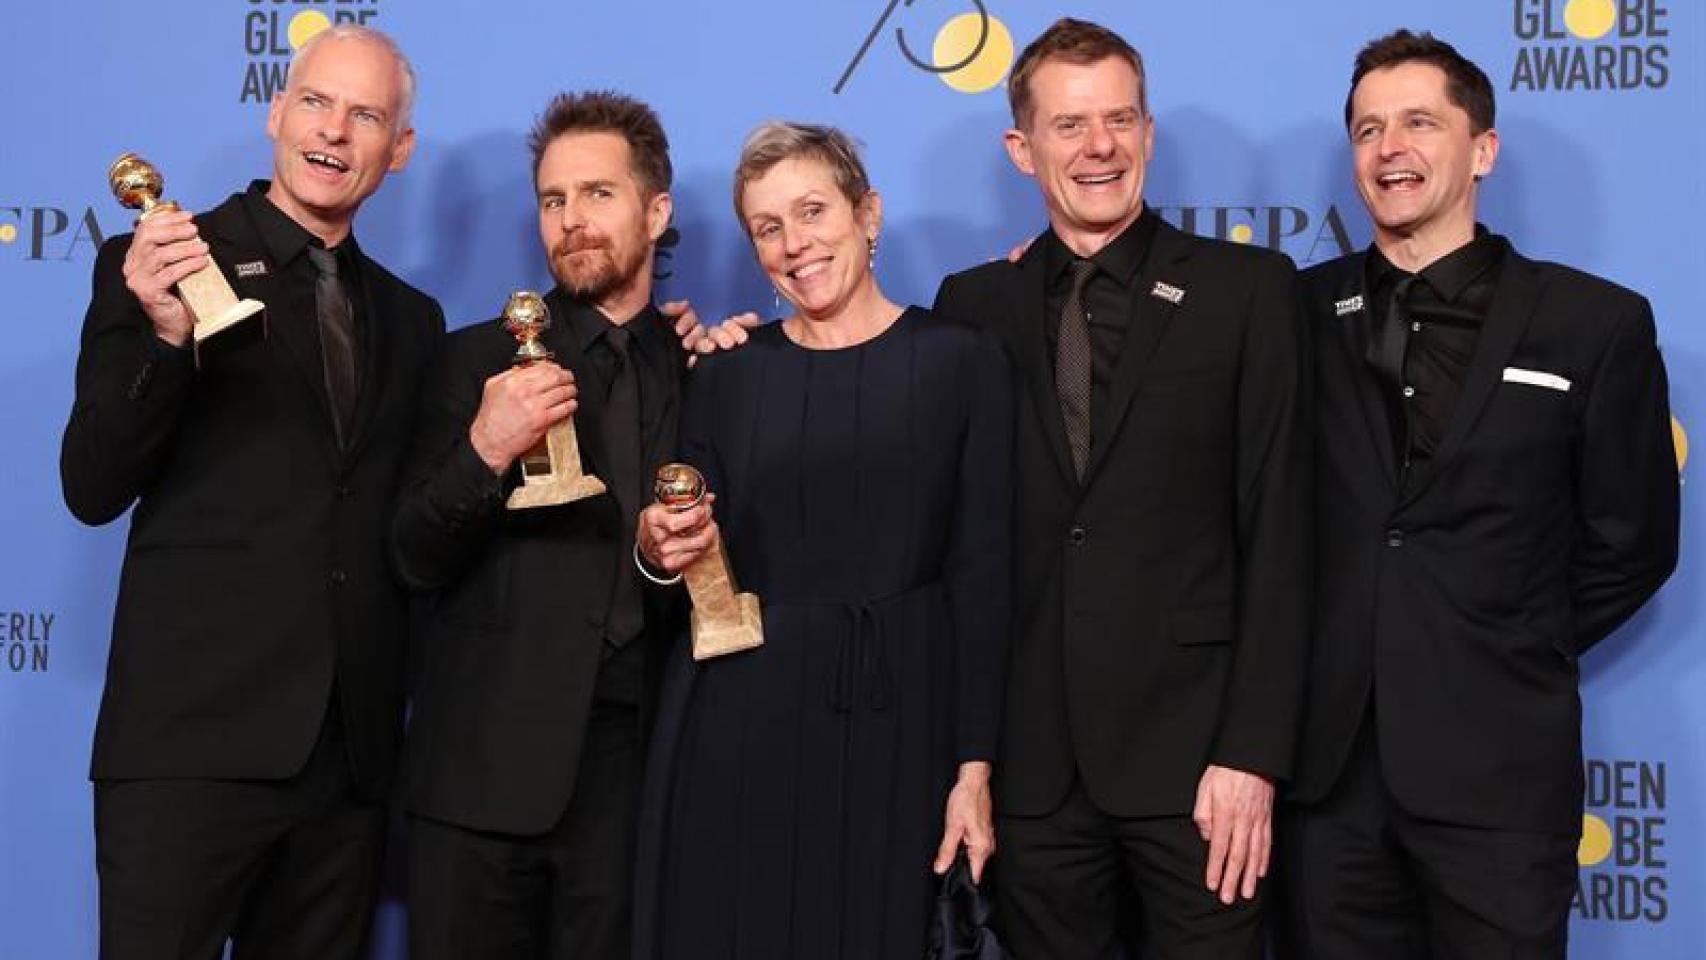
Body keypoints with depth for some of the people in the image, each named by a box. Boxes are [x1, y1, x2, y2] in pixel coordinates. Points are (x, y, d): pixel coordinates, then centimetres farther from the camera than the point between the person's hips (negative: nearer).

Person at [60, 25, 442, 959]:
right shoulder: (158, 264, 0)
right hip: (193, 736, -4)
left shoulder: (410, 317, 15)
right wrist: (165, 334, -20)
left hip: (350, 749, 5)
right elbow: (92, 491, -7)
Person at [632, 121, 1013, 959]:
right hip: (732, 731, 2)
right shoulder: (726, 375, 7)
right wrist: (661, 555, -11)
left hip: (889, 732, -2)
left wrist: (975, 767, -6)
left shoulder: (960, 361, 0)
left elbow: (981, 578, -2)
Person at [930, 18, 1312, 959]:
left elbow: (1277, 535, -4)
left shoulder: (1247, 288, 1)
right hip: (1031, 761, 2)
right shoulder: (973, 306, 8)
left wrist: (1252, 752, -9)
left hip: (1190, 747, -2)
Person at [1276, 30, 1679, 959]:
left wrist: (1515, 659, 4)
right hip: (1324, 756, 2)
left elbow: (1631, 544, 4)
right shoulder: (1301, 314, 5)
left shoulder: (1596, 323, 0)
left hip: (1498, 763, -1)